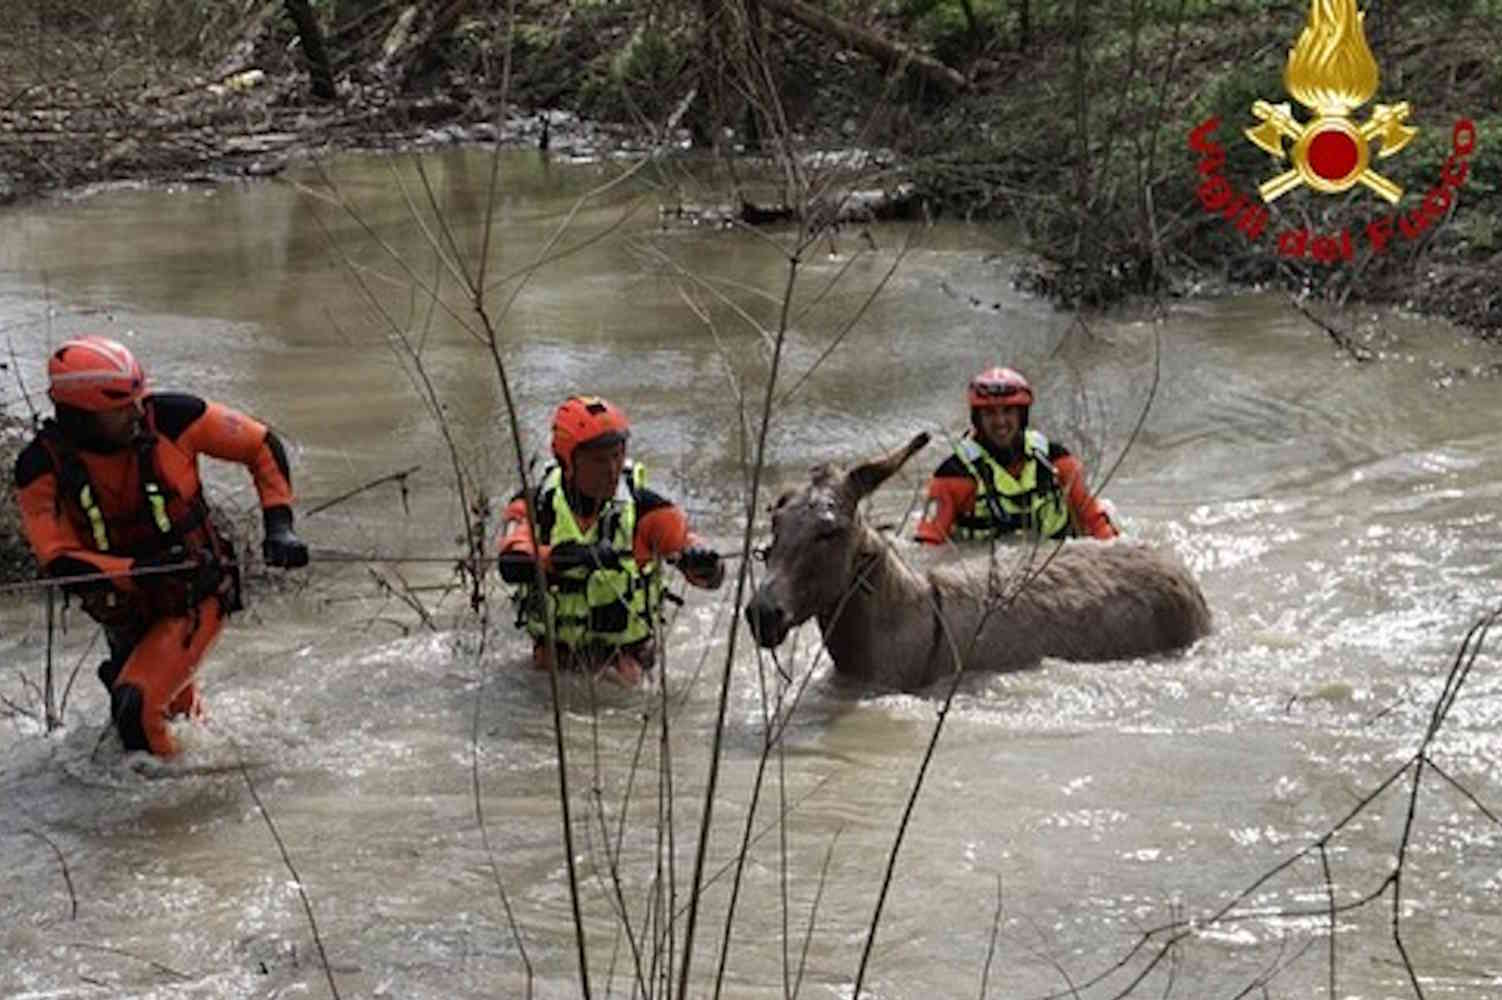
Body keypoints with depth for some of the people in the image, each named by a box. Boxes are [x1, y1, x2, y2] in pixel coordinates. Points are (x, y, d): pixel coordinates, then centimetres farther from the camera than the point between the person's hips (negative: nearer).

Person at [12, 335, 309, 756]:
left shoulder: (170, 418, -21)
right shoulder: (42, 466, -19)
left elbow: (262, 447, -8)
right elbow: (59, 562, -22)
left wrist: (279, 525, -17)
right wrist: (138, 571, -37)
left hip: (195, 598, -3)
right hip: (125, 608, 3)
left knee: (136, 708, -19)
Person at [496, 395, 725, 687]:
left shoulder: (643, 508, -14)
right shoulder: (535, 505, -12)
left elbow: (711, 575, -16)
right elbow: (512, 565, -31)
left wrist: (702, 563, -41)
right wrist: (573, 556, -47)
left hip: (622, 653, -1)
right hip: (554, 654, 1)